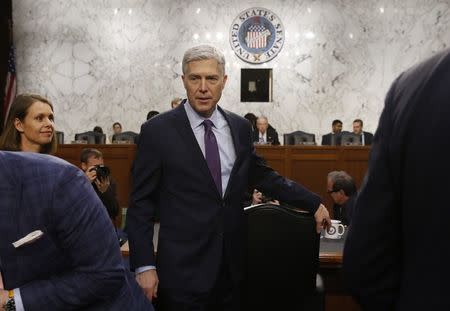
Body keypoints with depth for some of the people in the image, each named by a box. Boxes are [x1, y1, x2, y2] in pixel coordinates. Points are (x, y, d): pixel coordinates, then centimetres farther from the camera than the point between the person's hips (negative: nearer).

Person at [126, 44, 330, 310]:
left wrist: (314, 203, 10)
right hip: (183, 270, -4)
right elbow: (141, 203, -6)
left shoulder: (240, 128, 4)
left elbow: (262, 176, 14)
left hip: (231, 266, 4)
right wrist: (144, 265, -11)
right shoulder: (157, 131, -8)